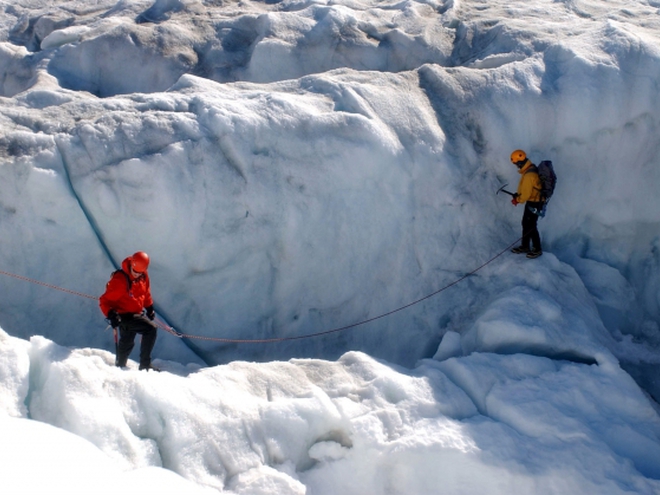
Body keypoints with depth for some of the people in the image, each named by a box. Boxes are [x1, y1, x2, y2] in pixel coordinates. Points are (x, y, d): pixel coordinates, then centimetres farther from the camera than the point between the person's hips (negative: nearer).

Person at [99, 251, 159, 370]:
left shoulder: (143, 276, -4)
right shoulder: (119, 280, -26)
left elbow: (146, 293, 17)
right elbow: (104, 300, -22)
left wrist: (150, 307, 21)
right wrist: (111, 315, -35)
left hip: (137, 313, 8)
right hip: (124, 315, -8)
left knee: (126, 342, 25)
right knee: (151, 328, -22)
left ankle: (120, 366, 46)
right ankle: (145, 365, -17)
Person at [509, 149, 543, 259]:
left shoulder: (529, 175, -29)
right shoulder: (531, 168, 3)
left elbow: (526, 194, -25)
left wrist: (517, 200, -8)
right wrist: (518, 196, 7)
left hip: (534, 203, -10)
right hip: (532, 200, 10)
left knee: (531, 226, 3)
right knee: (525, 224, 19)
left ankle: (537, 249, 18)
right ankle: (525, 247, 33)